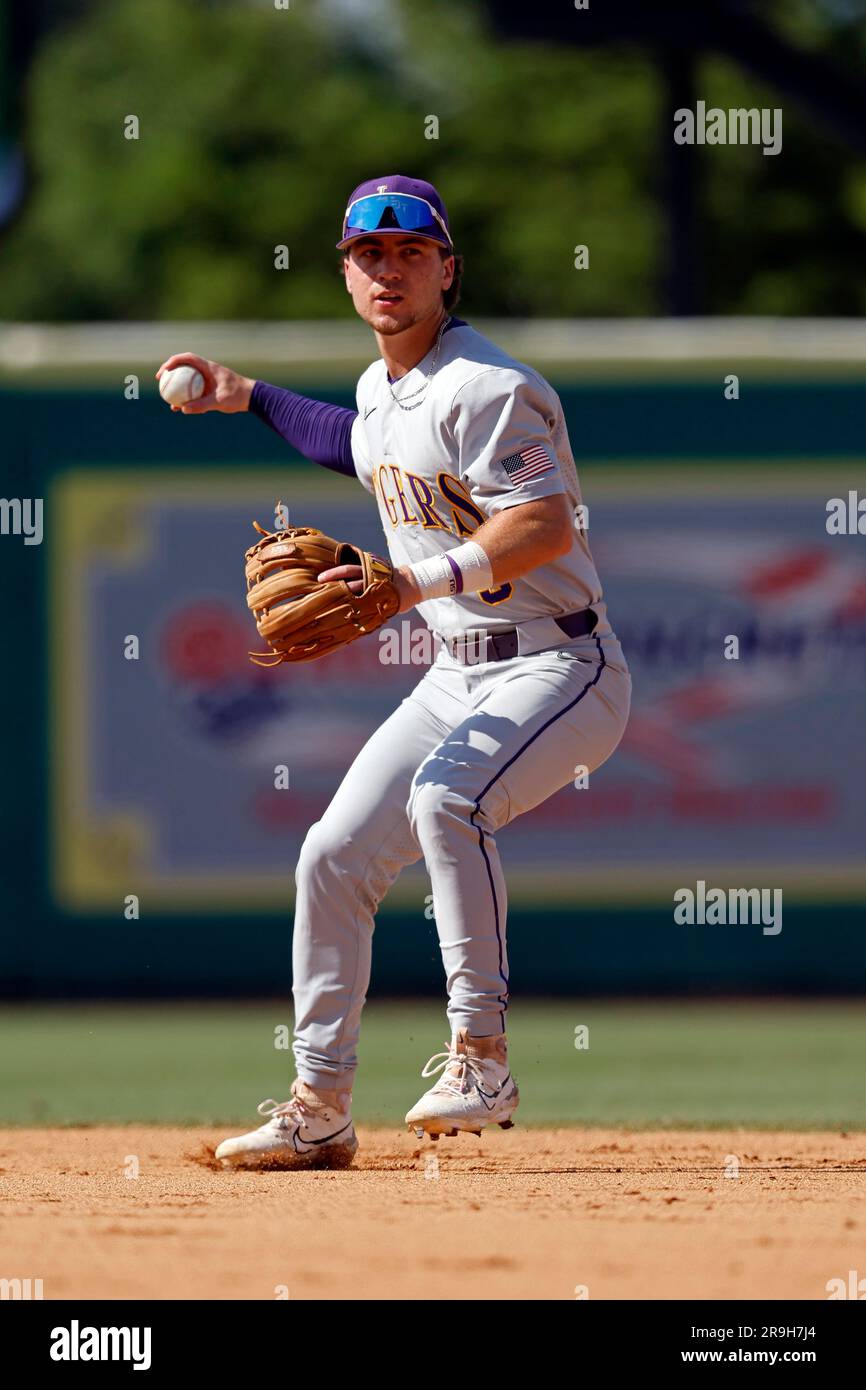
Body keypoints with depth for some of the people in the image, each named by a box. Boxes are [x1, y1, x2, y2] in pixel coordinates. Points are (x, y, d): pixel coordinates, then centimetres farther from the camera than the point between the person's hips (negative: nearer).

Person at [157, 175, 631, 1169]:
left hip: (558, 667, -9)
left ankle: (480, 1057, -28)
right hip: (455, 674, 9)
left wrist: (424, 581, -37)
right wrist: (249, 399, 34)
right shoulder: (381, 390, 11)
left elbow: (547, 527, -29)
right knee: (334, 856, 4)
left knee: (447, 797, -35)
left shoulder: (486, 389, -18)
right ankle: (320, 1108, 14)